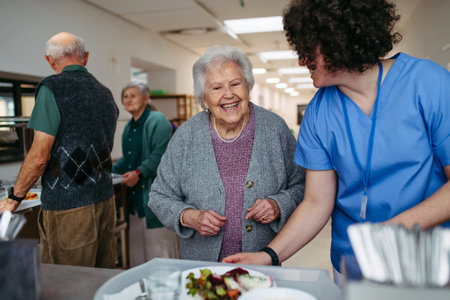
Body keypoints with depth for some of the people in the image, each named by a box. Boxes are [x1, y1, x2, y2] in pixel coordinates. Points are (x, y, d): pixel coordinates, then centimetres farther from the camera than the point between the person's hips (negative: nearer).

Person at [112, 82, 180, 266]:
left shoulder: (157, 121, -9)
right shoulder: (129, 127, 19)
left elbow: (160, 154, -20)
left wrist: (139, 172, -26)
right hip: (136, 195, 9)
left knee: (159, 243, -4)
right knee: (137, 242, 15)